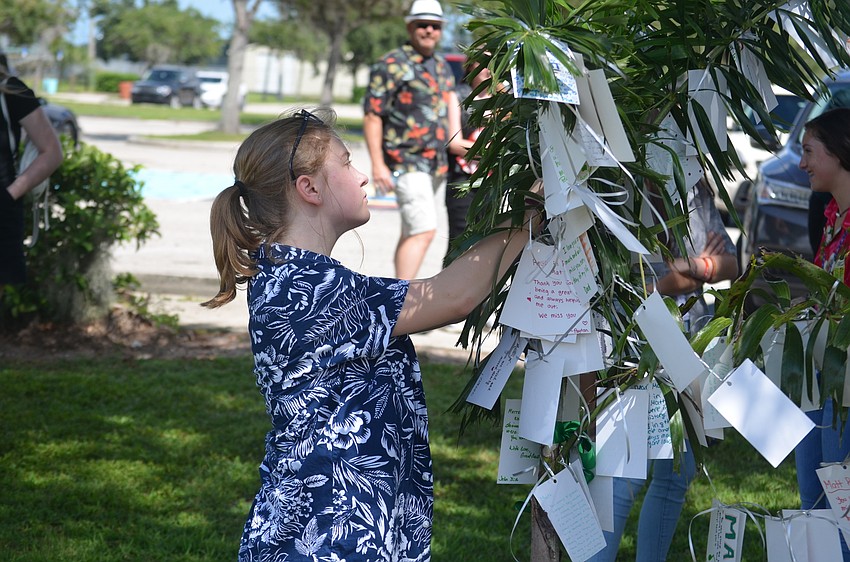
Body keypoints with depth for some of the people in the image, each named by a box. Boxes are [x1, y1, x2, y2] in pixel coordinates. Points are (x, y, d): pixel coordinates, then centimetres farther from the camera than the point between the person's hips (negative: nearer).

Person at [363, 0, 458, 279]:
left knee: (412, 234, 12)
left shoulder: (443, 67, 16)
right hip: (408, 163, -8)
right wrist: (378, 164, -18)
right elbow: (372, 115, -11)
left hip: (437, 165, 8)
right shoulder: (392, 65, -8)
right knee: (424, 230, -18)